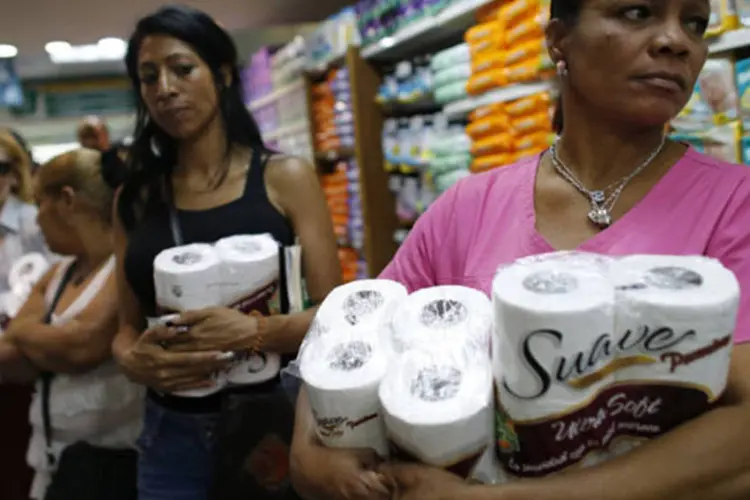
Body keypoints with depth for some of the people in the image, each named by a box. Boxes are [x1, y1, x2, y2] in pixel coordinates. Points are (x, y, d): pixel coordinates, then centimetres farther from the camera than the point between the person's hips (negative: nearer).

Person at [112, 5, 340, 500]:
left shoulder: (285, 178, -5)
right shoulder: (135, 198, 4)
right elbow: (128, 325, 8)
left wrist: (256, 332, -25)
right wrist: (134, 360, -14)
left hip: (272, 419, -2)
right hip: (173, 432, 3)